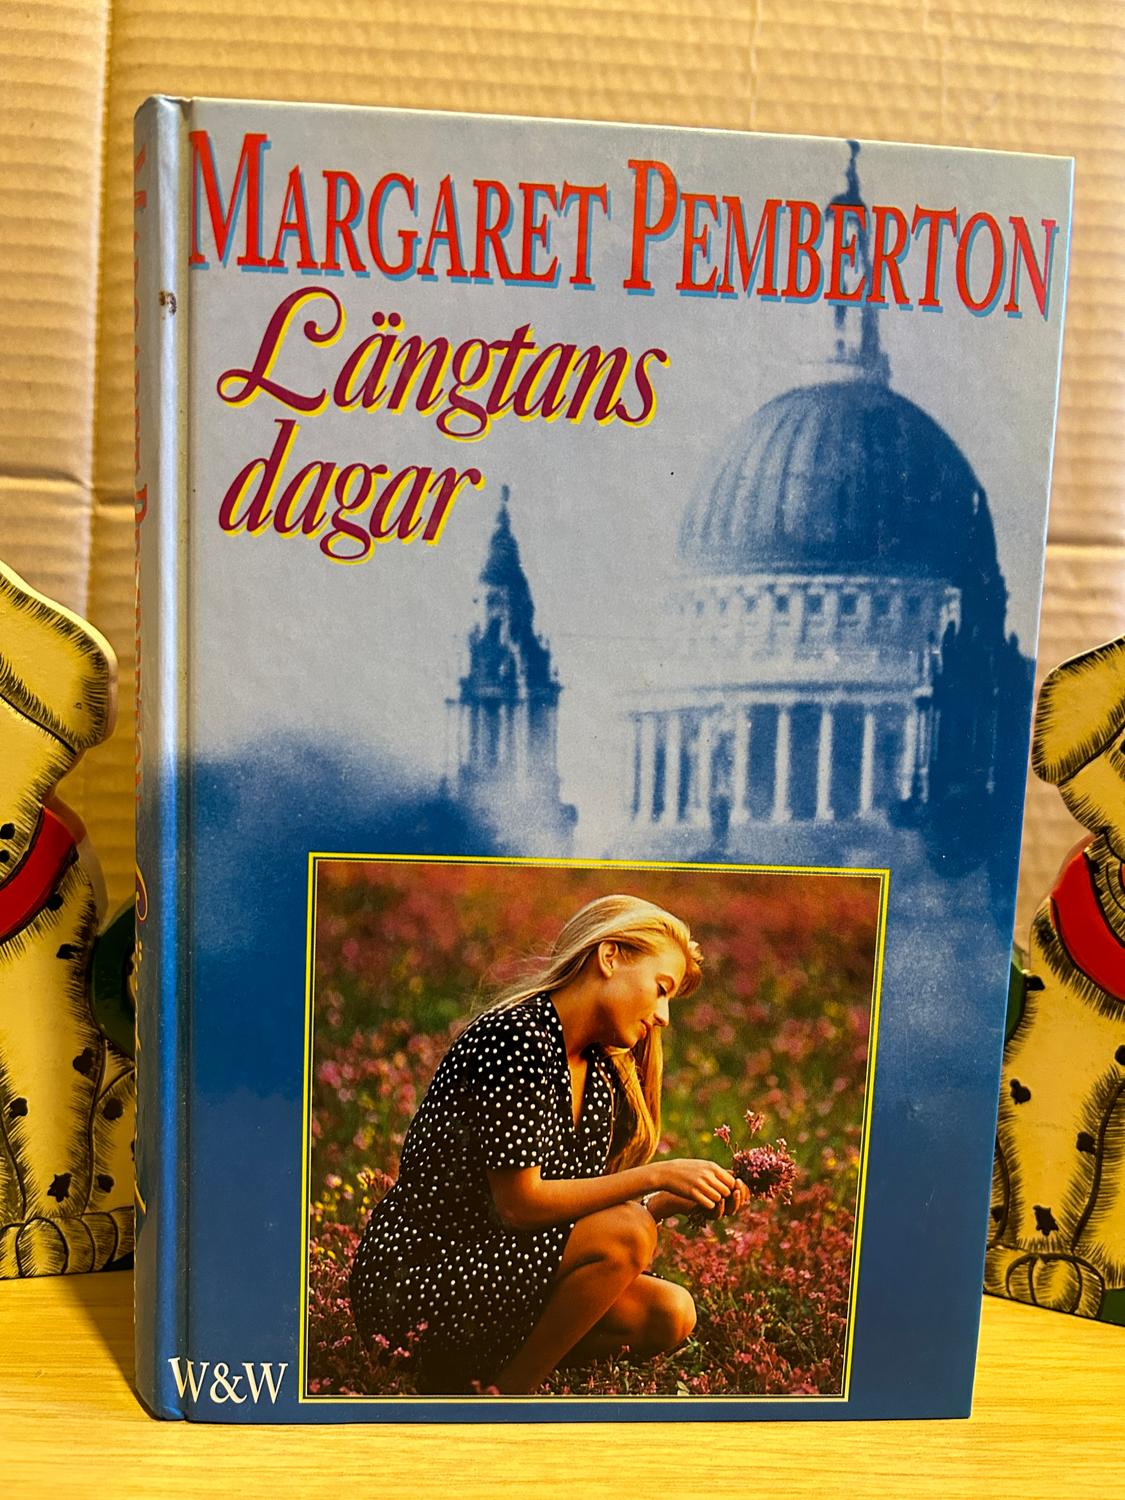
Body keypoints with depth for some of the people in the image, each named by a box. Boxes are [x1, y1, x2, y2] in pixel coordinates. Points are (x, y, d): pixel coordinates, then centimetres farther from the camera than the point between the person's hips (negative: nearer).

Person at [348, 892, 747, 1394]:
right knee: (628, 1234, -23)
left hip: (491, 1267, 9)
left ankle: (467, 1362, 5)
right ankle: (499, 1392, -4)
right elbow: (518, 1204, -22)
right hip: (413, 1277, -9)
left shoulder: (602, 1077, 8)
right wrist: (655, 1175, -19)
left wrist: (680, 1198, -6)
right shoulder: (515, 1037, -20)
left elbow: (584, 1212, 6)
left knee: (670, 1315, -4)